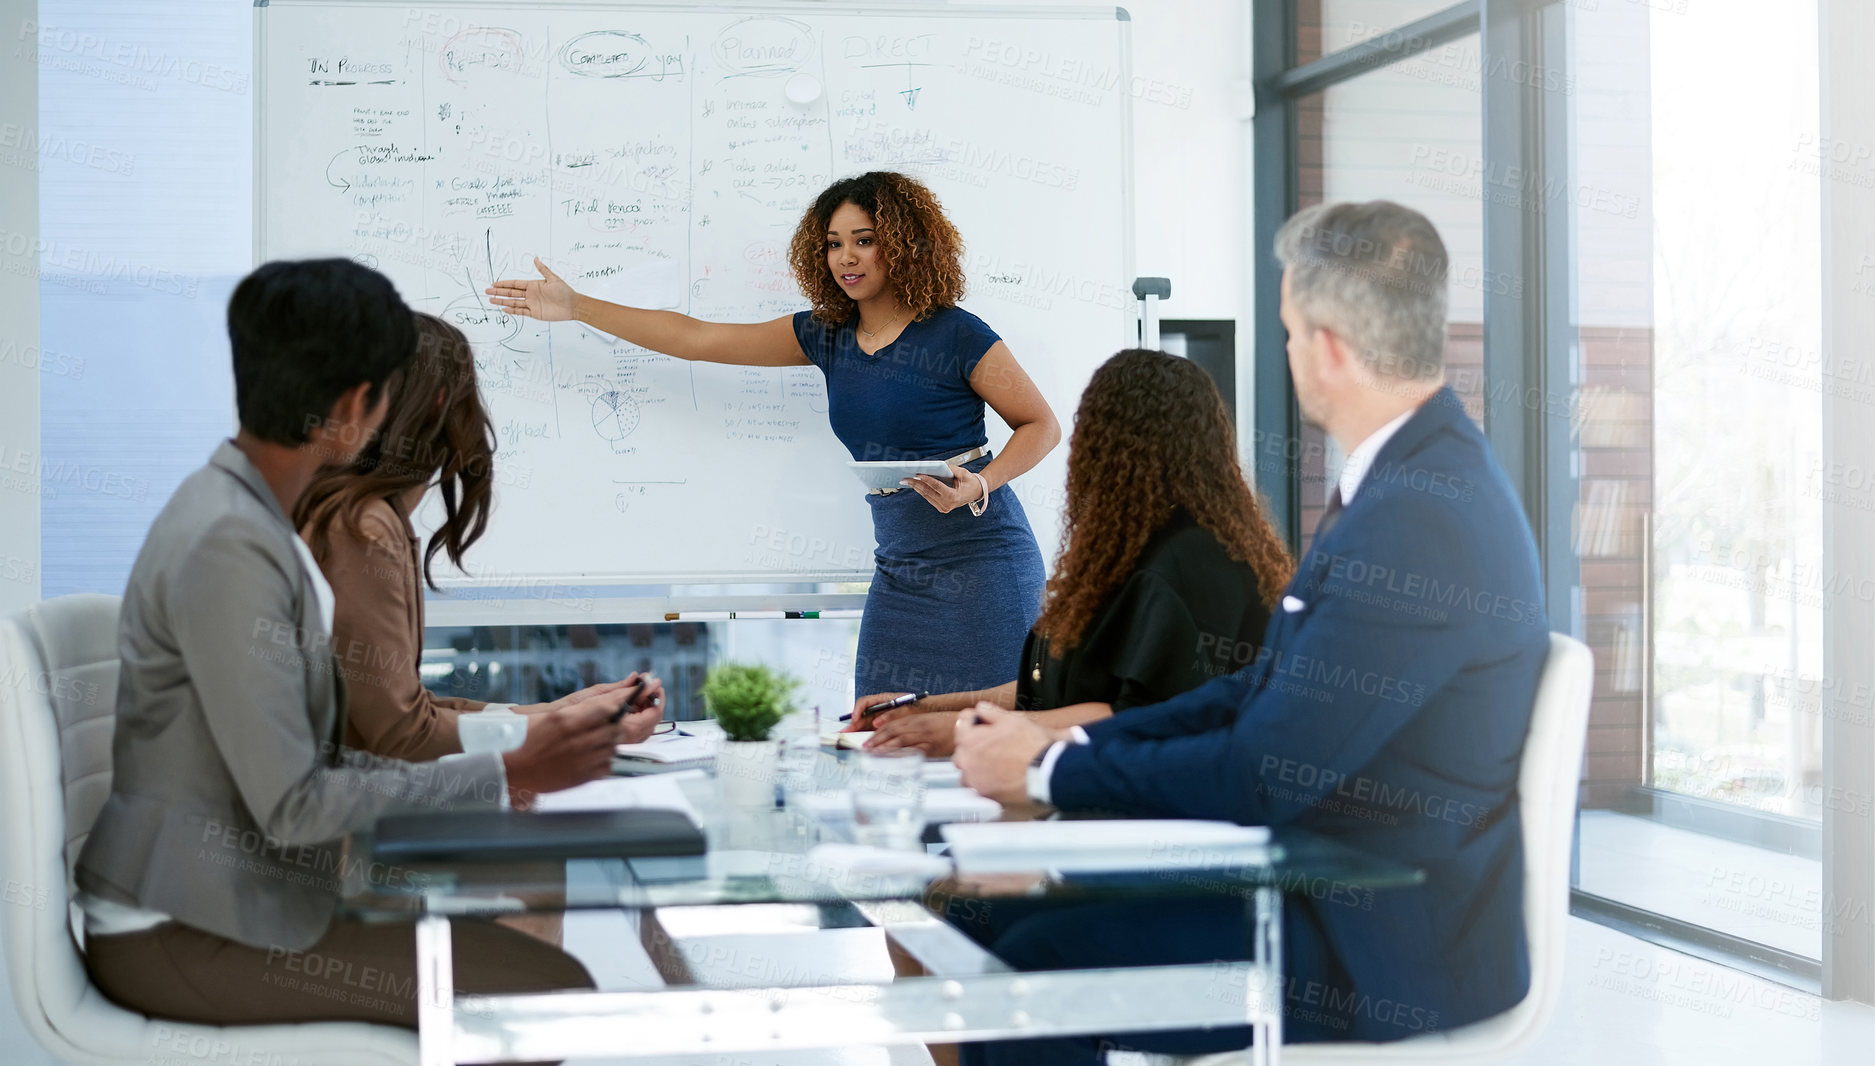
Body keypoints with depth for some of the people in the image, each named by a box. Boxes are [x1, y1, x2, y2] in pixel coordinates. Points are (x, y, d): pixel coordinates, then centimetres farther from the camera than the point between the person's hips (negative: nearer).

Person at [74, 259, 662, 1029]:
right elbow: (289, 806, -21)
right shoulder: (228, 547, -21)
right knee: (551, 993, -17)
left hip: (253, 875, 10)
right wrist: (514, 775, -18)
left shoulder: (252, 517, 10)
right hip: (181, 929, -10)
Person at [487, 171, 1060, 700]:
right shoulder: (826, 336, 9)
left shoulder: (957, 336, -7)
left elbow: (1042, 425, -1)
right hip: (899, 567, 6)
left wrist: (978, 487, -19)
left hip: (979, 561, -5)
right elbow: (696, 338, 12)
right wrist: (576, 306, 11)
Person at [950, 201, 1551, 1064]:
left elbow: (1264, 778, -22)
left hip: (1385, 956, -10)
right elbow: (1264, 693, 11)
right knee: (1012, 915, 6)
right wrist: (1062, 744, 2)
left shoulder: (1414, 520, -25)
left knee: (1038, 968, -12)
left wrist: (1046, 769, -10)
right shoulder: (1417, 474, 9)